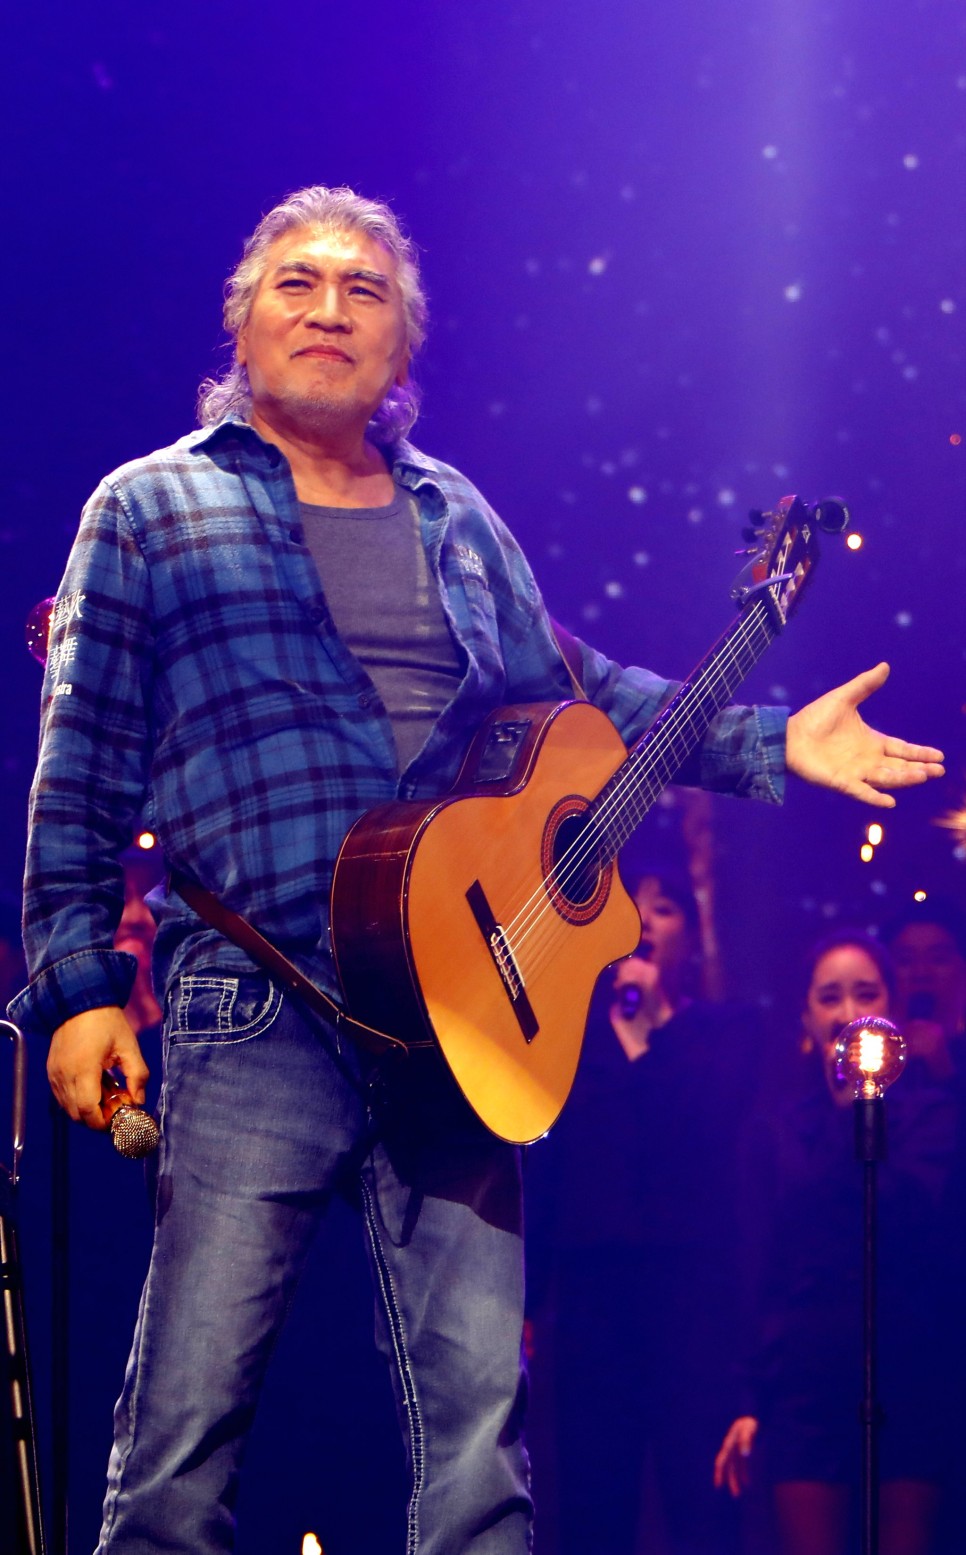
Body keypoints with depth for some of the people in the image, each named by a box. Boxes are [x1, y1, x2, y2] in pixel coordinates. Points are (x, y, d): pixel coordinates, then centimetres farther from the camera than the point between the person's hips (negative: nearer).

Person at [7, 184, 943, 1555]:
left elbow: (578, 693, 25)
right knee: (187, 1428, -7)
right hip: (256, 1015, -4)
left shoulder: (456, 519, 21)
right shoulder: (155, 510, 8)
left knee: (480, 1424, 0)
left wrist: (772, 743, 15)